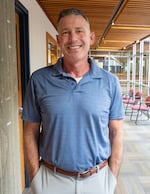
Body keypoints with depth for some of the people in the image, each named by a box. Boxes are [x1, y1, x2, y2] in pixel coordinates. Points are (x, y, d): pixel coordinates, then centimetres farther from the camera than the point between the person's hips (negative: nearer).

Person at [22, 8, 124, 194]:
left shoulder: (110, 82, -5)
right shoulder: (39, 80, -8)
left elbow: (116, 133, 0)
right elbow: (31, 133, -3)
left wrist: (112, 179, -3)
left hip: (98, 179, 1)